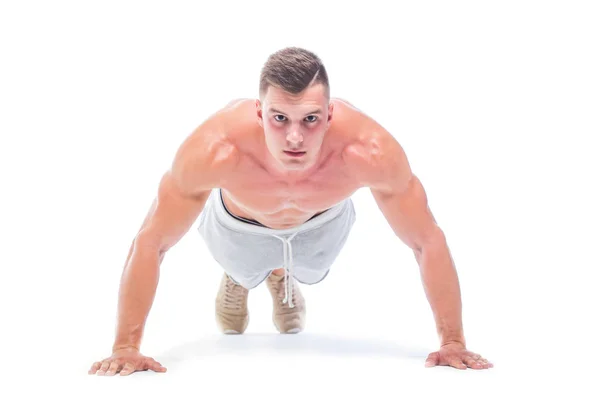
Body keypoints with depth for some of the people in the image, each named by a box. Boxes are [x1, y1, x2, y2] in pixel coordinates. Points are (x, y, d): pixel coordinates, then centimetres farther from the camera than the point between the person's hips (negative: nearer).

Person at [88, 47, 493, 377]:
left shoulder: (369, 151, -46)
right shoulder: (215, 150, -47)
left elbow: (428, 241, -32)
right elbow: (150, 243, -34)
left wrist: (453, 342, -30)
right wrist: (126, 348, -34)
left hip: (323, 221, 1)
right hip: (241, 224, -1)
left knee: (307, 271, 32)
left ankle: (282, 277, 66)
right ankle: (237, 280, 65)